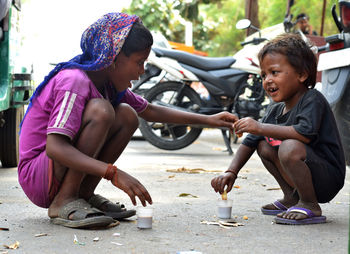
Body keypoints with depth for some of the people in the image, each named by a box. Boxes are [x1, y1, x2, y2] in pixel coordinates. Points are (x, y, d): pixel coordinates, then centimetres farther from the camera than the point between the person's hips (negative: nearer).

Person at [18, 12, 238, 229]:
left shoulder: (109, 82, 5)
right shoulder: (75, 81, -22)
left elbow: (150, 111, 20)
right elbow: (54, 147, -33)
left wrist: (208, 120, 13)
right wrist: (113, 174, -38)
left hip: (68, 168, 9)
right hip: (35, 176, -9)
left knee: (127, 115, -2)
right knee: (100, 110, -27)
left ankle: (85, 194, -1)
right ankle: (64, 202, -19)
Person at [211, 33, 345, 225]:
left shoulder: (313, 99, -16)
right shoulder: (275, 110, 9)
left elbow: (305, 133, -34)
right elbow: (249, 142, 13)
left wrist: (260, 128, -32)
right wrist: (231, 172, 0)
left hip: (329, 178, -9)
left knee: (290, 147, -32)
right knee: (263, 145, 11)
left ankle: (310, 206, -14)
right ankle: (291, 199, 13)